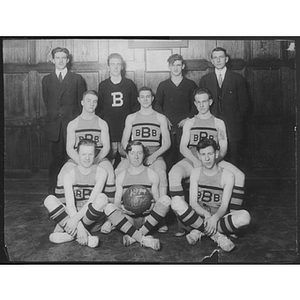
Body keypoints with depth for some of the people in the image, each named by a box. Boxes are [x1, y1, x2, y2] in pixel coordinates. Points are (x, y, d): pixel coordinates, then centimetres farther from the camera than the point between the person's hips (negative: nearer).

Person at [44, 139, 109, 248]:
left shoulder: (101, 172, -5)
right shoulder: (69, 176, -2)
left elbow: (92, 200, -17)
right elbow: (70, 205, -13)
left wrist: (76, 219, -28)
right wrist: (79, 227, -28)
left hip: (92, 219, -2)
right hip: (73, 215, 2)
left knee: (102, 198, -32)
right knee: (49, 200, -21)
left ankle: (70, 235, -25)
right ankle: (82, 235, -31)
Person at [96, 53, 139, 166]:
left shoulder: (130, 84, 3)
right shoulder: (103, 85, 5)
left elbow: (135, 106, 7)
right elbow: (99, 108, 10)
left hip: (126, 130, 0)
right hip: (108, 130, 0)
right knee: (108, 161, 1)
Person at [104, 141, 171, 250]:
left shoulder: (152, 175, 9)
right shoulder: (121, 176, 12)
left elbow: (157, 200, 10)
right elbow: (117, 201, 10)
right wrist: (121, 207, -14)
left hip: (148, 218, 0)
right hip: (128, 219, 1)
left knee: (166, 199, -26)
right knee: (109, 207, -28)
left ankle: (133, 237, -25)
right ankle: (143, 239, -32)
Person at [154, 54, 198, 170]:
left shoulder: (191, 84, 9)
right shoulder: (163, 85, 12)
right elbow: (157, 104, 12)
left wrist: (189, 118, -5)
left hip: (184, 126, -1)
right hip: (167, 126, 1)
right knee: (168, 155, -2)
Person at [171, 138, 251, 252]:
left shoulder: (227, 176, -4)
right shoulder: (196, 172, 2)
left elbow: (224, 206, -10)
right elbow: (193, 202, -5)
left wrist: (215, 218, -33)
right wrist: (206, 214, -26)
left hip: (218, 219, -1)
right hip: (199, 217, 2)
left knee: (244, 216, -32)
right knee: (176, 201, -28)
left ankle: (199, 231, -19)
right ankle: (217, 235, -22)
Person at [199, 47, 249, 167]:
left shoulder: (237, 78, 7)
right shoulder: (205, 79, 10)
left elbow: (244, 102, 8)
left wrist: (238, 119, 3)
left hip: (233, 127, -1)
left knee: (234, 161, 0)